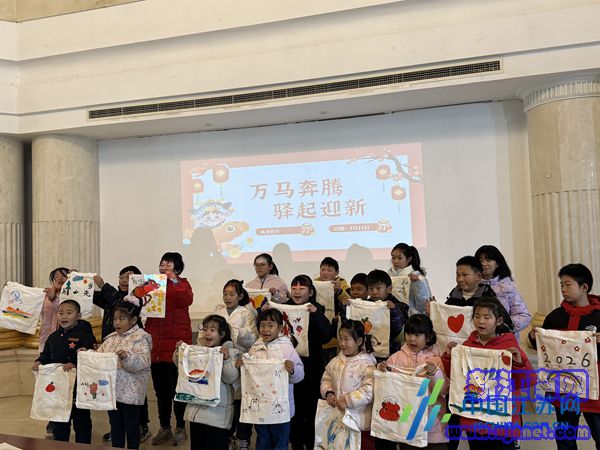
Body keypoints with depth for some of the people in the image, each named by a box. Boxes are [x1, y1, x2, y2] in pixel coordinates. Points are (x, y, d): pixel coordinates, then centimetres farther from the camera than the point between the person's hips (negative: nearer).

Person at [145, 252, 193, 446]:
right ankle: (164, 427, 24)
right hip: (156, 344, 5)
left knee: (178, 388, 4)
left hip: (176, 344, -4)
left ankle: (180, 428, 17)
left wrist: (174, 281, -23)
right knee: (160, 389, 12)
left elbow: (186, 300, -19)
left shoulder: (182, 284, 1)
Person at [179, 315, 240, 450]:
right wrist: (179, 352, 0)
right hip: (196, 408, 5)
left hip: (218, 412, -4)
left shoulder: (230, 352, -8)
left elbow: (231, 378, -15)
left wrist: (226, 359, -28)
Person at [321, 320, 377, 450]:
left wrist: (348, 400, -25)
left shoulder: (366, 365, -17)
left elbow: (369, 390, -23)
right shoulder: (335, 362, 2)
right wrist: (329, 393, -8)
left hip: (359, 420, -6)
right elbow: (326, 380, 11)